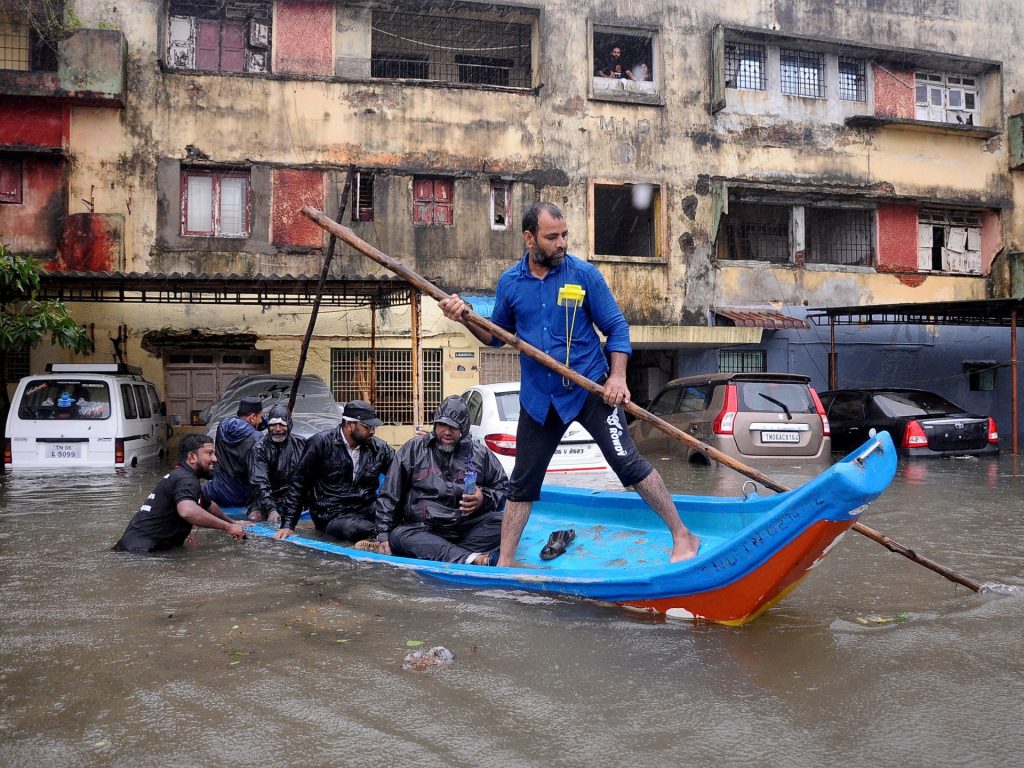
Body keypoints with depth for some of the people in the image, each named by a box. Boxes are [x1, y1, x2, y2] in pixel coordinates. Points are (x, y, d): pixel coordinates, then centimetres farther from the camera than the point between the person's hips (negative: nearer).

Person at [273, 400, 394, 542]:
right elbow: (299, 483, 1)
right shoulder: (321, 443, -3)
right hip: (333, 517, -3)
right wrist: (288, 525, -2)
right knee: (352, 528, -37)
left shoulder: (378, 447, 6)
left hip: (367, 513, 4)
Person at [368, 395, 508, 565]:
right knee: (399, 535, -33)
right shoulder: (412, 450, 9)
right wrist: (383, 536, 1)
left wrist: (484, 499, -6)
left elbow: (503, 487, 17)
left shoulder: (481, 454, 10)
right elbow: (389, 495, 10)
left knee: (502, 521, -27)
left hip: (468, 528, 1)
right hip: (424, 530, 0)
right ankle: (470, 559, -50)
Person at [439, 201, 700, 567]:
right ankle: (504, 563, 23)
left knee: (627, 461, -11)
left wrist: (618, 376, -16)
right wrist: (466, 317, -6)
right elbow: (497, 335, 12)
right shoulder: (510, 282, 1)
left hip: (590, 389, -3)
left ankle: (682, 537, 4)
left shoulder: (584, 274, -8)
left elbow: (616, 327, -3)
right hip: (538, 398, 3)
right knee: (522, 482, 10)